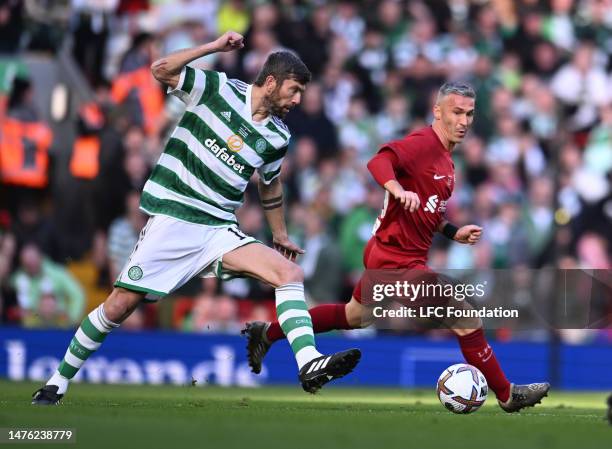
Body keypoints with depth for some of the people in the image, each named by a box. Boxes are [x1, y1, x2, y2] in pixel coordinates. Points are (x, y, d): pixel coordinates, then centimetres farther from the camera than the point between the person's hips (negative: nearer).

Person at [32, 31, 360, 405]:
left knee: (290, 272, -16)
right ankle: (58, 381, 9)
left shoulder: (277, 136, 9)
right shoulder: (218, 89, -3)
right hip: (172, 219, -4)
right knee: (120, 305, -7)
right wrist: (214, 47, -16)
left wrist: (281, 236, 32)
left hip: (220, 231, 4)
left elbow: (270, 184, 26)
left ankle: (309, 364, -29)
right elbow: (161, 70, -11)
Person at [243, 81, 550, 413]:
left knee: (353, 317, 27)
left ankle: (267, 333, 35)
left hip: (384, 254, 11)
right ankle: (507, 395, 0)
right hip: (400, 261, -11)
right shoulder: (424, 143, -17)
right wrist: (399, 190, -50)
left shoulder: (444, 158, 14)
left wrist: (453, 232, 13)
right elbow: (379, 162, -34)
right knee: (467, 320, -10)